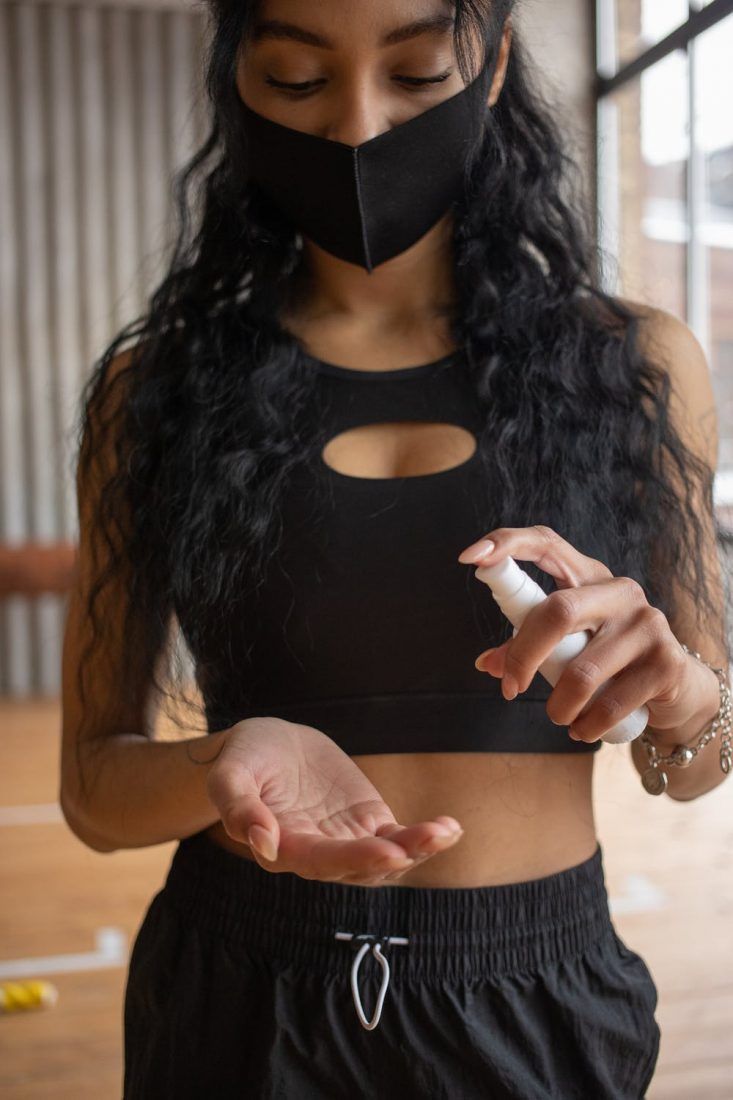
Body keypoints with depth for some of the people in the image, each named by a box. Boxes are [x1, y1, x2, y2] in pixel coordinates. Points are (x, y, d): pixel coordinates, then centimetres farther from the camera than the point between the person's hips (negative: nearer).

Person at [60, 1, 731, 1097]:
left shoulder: (636, 365, -3)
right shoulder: (156, 388, -4)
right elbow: (93, 782, -2)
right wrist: (229, 762, -24)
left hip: (538, 1007, 1)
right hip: (237, 1005, 0)